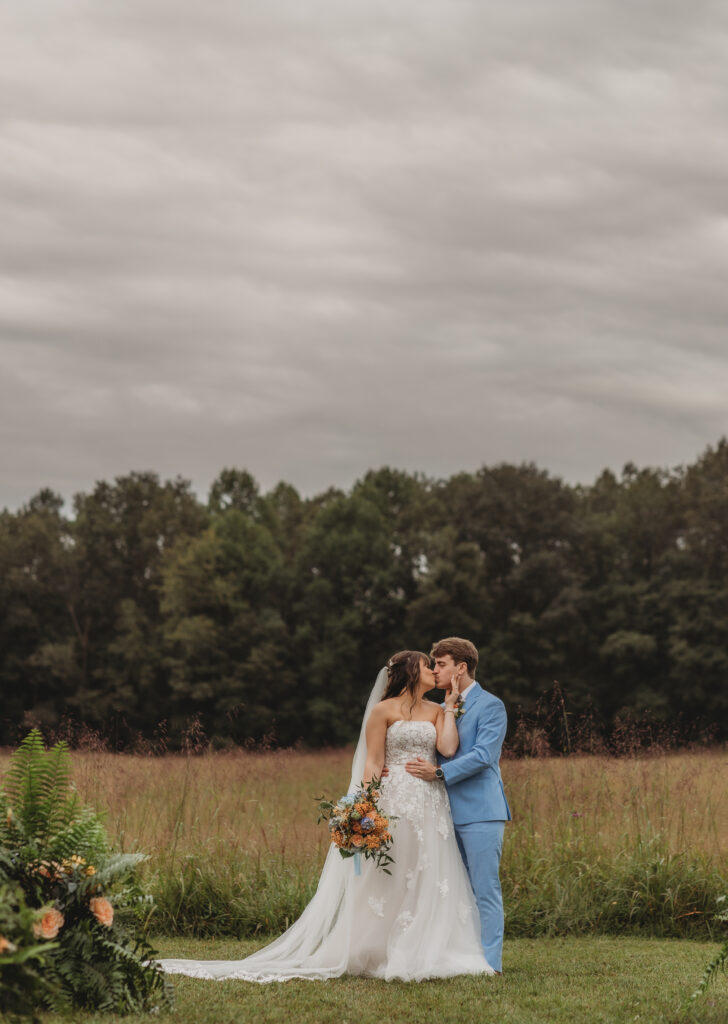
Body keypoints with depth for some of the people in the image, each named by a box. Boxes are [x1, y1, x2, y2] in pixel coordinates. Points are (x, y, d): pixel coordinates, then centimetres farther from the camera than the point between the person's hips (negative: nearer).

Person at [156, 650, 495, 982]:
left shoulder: (437, 712, 15)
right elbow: (373, 763, -4)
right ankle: (378, 956, 1)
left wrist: (450, 705, 2)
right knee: (387, 880, -5)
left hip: (432, 808, 5)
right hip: (395, 802, -5)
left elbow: (448, 748, -3)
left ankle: (419, 956, 8)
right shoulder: (384, 710, 2)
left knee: (427, 882, 2)